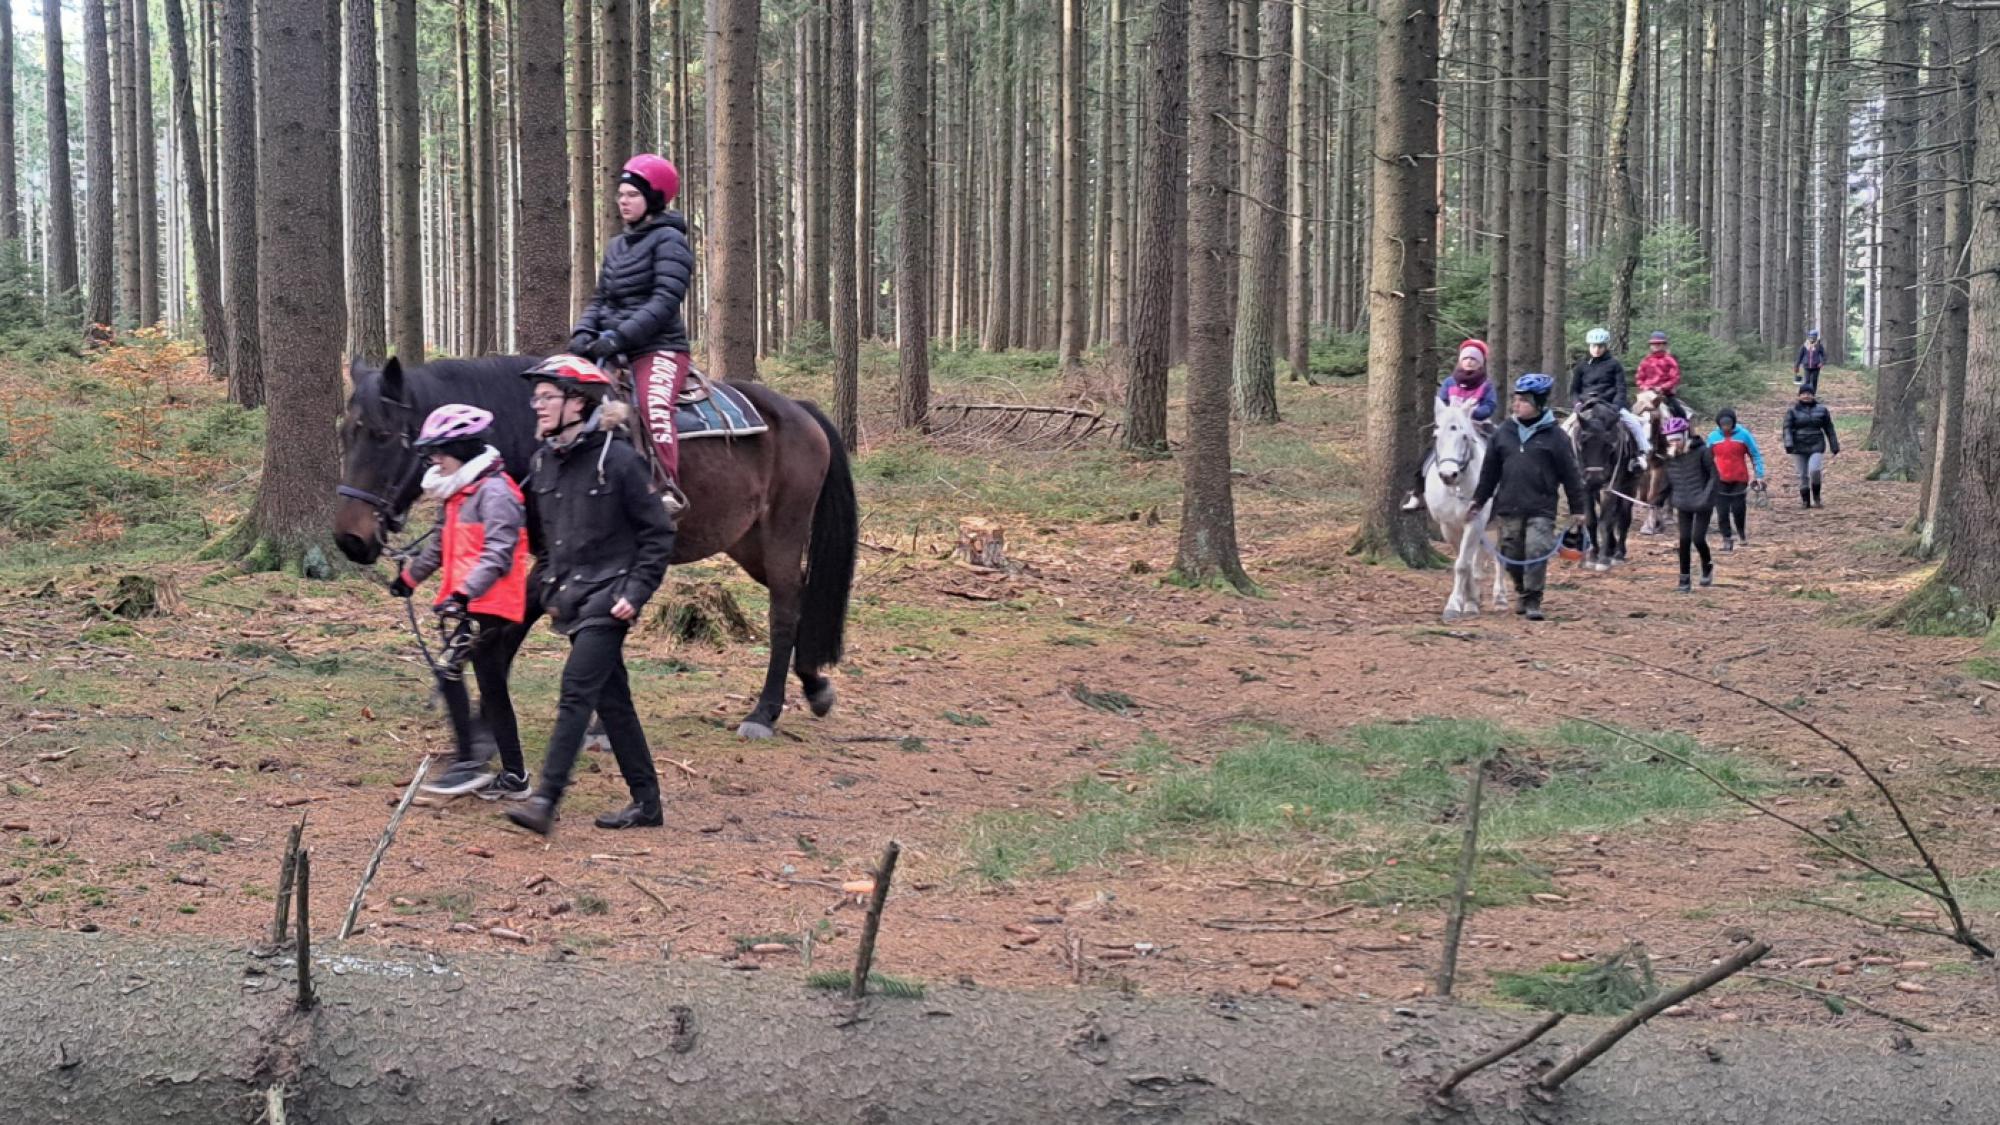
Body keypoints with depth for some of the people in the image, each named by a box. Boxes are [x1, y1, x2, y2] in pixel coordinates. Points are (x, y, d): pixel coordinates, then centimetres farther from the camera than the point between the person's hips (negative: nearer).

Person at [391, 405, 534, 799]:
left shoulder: (494, 491, -13)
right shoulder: (460, 494, 19)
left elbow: (498, 553, -25)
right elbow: (440, 546, 36)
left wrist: (464, 593, -35)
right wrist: (409, 577, 48)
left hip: (488, 605, -10)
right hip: (468, 606, 10)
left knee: (450, 670, -15)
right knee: (493, 688, 10)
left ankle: (471, 762, -12)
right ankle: (513, 776, 13)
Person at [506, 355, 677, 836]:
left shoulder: (617, 460, -12)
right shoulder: (542, 463, 8)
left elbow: (658, 533, -8)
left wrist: (636, 592, -15)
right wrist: (551, 589, 15)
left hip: (608, 598, -7)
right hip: (571, 598, 7)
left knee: (576, 692, -15)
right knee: (611, 701, 10)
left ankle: (545, 801, -19)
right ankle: (646, 802, 18)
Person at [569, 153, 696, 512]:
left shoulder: (669, 240, -5)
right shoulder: (617, 246, 19)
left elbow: (665, 300, -16)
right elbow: (601, 298, 19)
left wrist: (620, 336, -25)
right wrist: (584, 332, -3)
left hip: (659, 347, -9)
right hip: (615, 351, 9)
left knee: (654, 405, -34)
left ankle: (669, 487, -44)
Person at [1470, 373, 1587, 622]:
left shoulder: (1555, 436, -3)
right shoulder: (1502, 434, 7)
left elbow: (1570, 475, 0)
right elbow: (1489, 471, 14)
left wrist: (1577, 509, -1)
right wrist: (1478, 499, 12)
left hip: (1541, 509, -4)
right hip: (1508, 508, 4)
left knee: (1537, 553, -12)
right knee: (1512, 556, 10)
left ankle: (1532, 601, -2)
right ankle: (1522, 592, 33)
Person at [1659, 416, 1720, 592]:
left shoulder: (1701, 451, -13)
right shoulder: (1670, 456, 1)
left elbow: (1713, 475, -8)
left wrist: (1706, 497, -15)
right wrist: (1672, 503, 10)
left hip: (1702, 504, -4)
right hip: (1683, 505, 4)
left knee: (1697, 538, -8)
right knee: (1684, 540, 0)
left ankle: (1708, 565, 23)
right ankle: (1684, 581, 5)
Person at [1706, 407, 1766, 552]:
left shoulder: (1743, 435, -5)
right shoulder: (1713, 437, 0)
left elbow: (1756, 455, 1)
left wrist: (1759, 476, -4)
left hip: (1740, 480, -1)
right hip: (1720, 481, 2)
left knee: (1738, 509, 0)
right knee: (1722, 513, -2)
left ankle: (1742, 531, 28)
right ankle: (1727, 540, 7)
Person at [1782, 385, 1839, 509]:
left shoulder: (1821, 410, 7)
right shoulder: (1793, 411, 3)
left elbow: (1829, 429, 12)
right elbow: (1787, 428, -5)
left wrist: (1834, 447, 11)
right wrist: (1788, 444, -21)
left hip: (1816, 446, -1)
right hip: (1799, 448, 1)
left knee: (1814, 470, -20)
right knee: (1803, 475, 3)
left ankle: (1816, 497, -2)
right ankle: (1805, 501, 16)